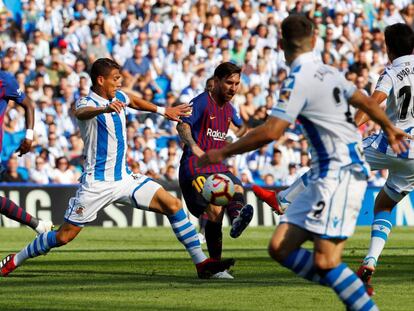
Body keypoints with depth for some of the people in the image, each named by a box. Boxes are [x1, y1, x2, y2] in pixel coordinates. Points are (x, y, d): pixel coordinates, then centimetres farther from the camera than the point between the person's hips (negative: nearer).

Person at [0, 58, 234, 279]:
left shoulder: (119, 98, 6)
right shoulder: (88, 103, -16)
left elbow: (135, 102, 33)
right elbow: (81, 113, -44)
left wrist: (163, 111, 39)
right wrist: (105, 109, -64)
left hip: (124, 178, 6)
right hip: (97, 184, -6)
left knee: (173, 205, -8)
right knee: (64, 236, -5)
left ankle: (202, 263, -6)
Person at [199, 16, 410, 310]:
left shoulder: (300, 79, -14)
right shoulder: (327, 71, 12)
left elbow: (271, 132, -20)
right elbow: (366, 102, 25)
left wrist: (223, 152, -10)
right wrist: (390, 129, 45)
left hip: (340, 175, -9)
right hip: (325, 175, 9)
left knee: (325, 261, -17)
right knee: (281, 248, 3)